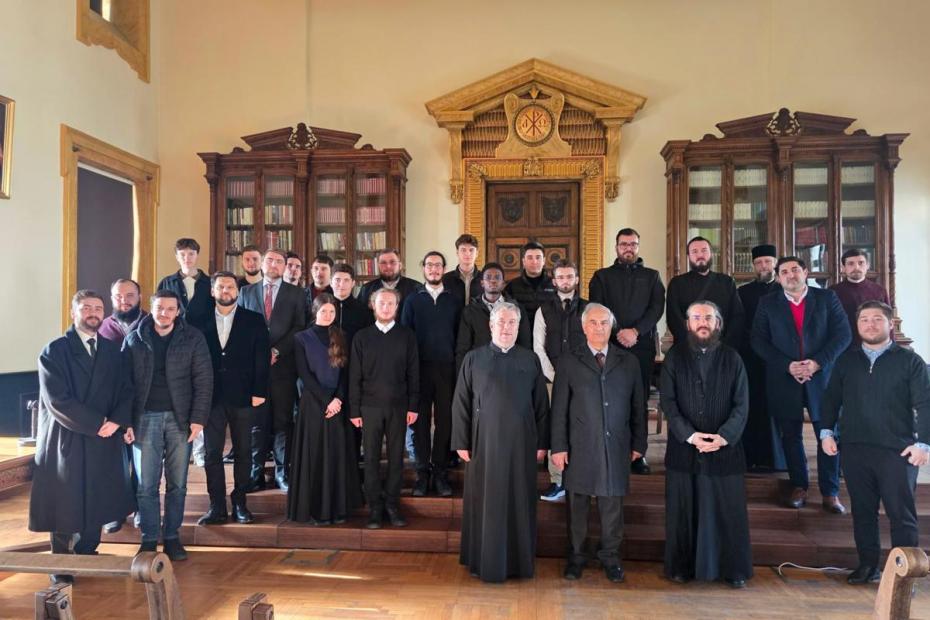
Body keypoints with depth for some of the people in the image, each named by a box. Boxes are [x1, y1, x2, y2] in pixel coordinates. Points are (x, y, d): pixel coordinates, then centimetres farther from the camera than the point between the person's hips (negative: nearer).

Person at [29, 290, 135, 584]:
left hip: (104, 440, 4)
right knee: (64, 503, 6)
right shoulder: (53, 351, -5)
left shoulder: (112, 351, 9)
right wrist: (97, 424, -16)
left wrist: (116, 422, -13)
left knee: (97, 501, 10)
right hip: (66, 439, -4)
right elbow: (57, 400, -14)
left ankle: (87, 555, 27)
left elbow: (126, 391, 4)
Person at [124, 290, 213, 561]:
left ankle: (172, 536, 19)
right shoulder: (134, 340, 4)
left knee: (177, 484, 8)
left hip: (180, 418, 0)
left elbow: (203, 380, -2)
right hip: (145, 418, 0)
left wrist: (198, 418, -8)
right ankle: (149, 538, 17)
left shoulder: (193, 338, 0)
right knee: (146, 484, 5)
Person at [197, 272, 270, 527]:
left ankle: (240, 503, 18)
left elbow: (262, 358, -1)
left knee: (243, 452, 7)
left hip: (242, 397, -1)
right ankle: (217, 506, 12)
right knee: (212, 453, 3)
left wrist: (259, 392, -8)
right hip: (211, 397, 1)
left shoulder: (254, 321, 3)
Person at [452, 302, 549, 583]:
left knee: (519, 503, 8)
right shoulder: (474, 359, 0)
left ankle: (519, 561, 22)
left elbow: (541, 404, 5)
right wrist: (461, 443, -4)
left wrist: (542, 443, 2)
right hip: (484, 443, -1)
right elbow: (460, 403, 0)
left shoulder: (531, 360, 4)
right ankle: (484, 561, 20)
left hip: (521, 443, 1)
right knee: (485, 503, 6)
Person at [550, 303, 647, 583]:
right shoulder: (568, 361, 2)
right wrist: (558, 446, -5)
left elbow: (637, 406, 9)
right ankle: (576, 557, 24)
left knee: (613, 505, 9)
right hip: (579, 447, -1)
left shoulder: (628, 362, 8)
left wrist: (639, 443, 5)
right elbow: (559, 408, 0)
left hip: (617, 447, 2)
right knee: (577, 505, 8)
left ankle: (610, 557, 26)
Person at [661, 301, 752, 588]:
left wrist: (723, 437, -15)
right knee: (682, 511, 6)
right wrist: (690, 435, -15)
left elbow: (741, 405, -1)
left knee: (728, 511, 6)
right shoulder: (675, 357, 2)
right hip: (683, 448, 0)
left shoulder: (732, 359, 4)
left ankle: (733, 569, 21)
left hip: (724, 448, 0)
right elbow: (668, 402, -3)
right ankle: (681, 567, 20)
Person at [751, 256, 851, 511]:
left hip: (822, 377, 0)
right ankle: (799, 487, 21)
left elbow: (843, 334, -1)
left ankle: (830, 493, 13)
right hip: (784, 379, 0)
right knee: (790, 435, 7)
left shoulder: (827, 298, 4)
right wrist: (787, 366, -13)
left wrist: (817, 363, -14)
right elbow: (759, 341, -1)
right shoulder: (768, 303, 4)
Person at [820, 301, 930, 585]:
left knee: (902, 514, 2)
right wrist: (827, 431, 3)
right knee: (862, 510, 11)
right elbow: (831, 398, 12)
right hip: (854, 448, 3)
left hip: (897, 451, -3)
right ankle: (868, 564, 23)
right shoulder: (846, 360, 10)